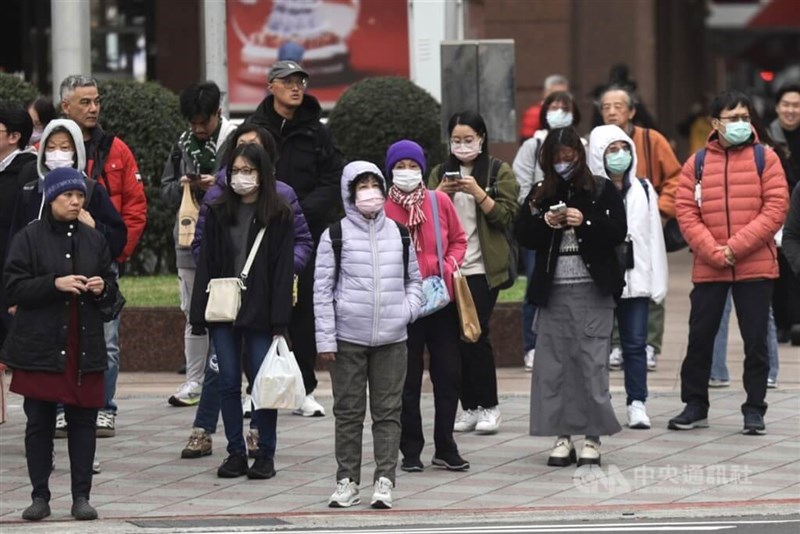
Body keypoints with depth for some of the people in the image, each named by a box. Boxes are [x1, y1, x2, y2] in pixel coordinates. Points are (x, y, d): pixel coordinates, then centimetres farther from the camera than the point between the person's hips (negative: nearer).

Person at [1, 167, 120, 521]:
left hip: (85, 347, 3)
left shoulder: (94, 239, 10)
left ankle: (81, 496, 8)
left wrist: (102, 288, -7)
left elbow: (112, 291, 16)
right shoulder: (29, 238, -2)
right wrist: (55, 283, -19)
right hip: (40, 346, -3)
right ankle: (40, 496, 10)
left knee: (83, 421, 2)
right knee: (39, 422, 2)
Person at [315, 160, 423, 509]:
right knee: (348, 411, 4)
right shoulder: (335, 236, 0)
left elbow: (414, 279, 20)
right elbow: (322, 289, 0)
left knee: (388, 411, 1)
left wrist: (409, 308, 0)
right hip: (348, 337, -2)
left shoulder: (399, 234, 9)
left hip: (392, 337, 2)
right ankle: (347, 481, 10)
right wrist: (325, 339, -5)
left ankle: (384, 480, 4)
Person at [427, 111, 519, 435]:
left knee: (476, 334, -8)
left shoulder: (499, 172, 3)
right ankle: (469, 407, 9)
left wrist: (479, 193, -17)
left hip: (482, 268, -4)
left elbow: (508, 216, -5)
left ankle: (489, 406, 2)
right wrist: (440, 193, -6)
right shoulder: (440, 173, 15)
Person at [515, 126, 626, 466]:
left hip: (592, 289, -3)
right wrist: (544, 223, -11)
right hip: (552, 289, 3)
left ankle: (592, 438, 1)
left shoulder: (602, 190, 3)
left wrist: (585, 222, -16)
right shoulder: (540, 194, 11)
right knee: (553, 363, 1)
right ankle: (562, 436, 8)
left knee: (591, 362, -4)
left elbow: (618, 233, -3)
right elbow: (523, 236, 7)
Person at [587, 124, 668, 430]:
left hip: (635, 278, 3)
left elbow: (654, 237, 10)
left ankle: (637, 404, 2)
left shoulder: (643, 190, 11)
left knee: (635, 343, 2)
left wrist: (658, 283, 5)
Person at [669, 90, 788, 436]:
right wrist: (713, 251, -14)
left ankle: (754, 410, 10)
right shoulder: (697, 164, 5)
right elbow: (686, 212, -1)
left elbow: (775, 208, -7)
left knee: (755, 340, 2)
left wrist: (736, 246, -15)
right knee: (700, 338, 6)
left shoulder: (765, 158, 1)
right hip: (708, 268, 2)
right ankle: (695, 407, 18)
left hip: (755, 267, -2)